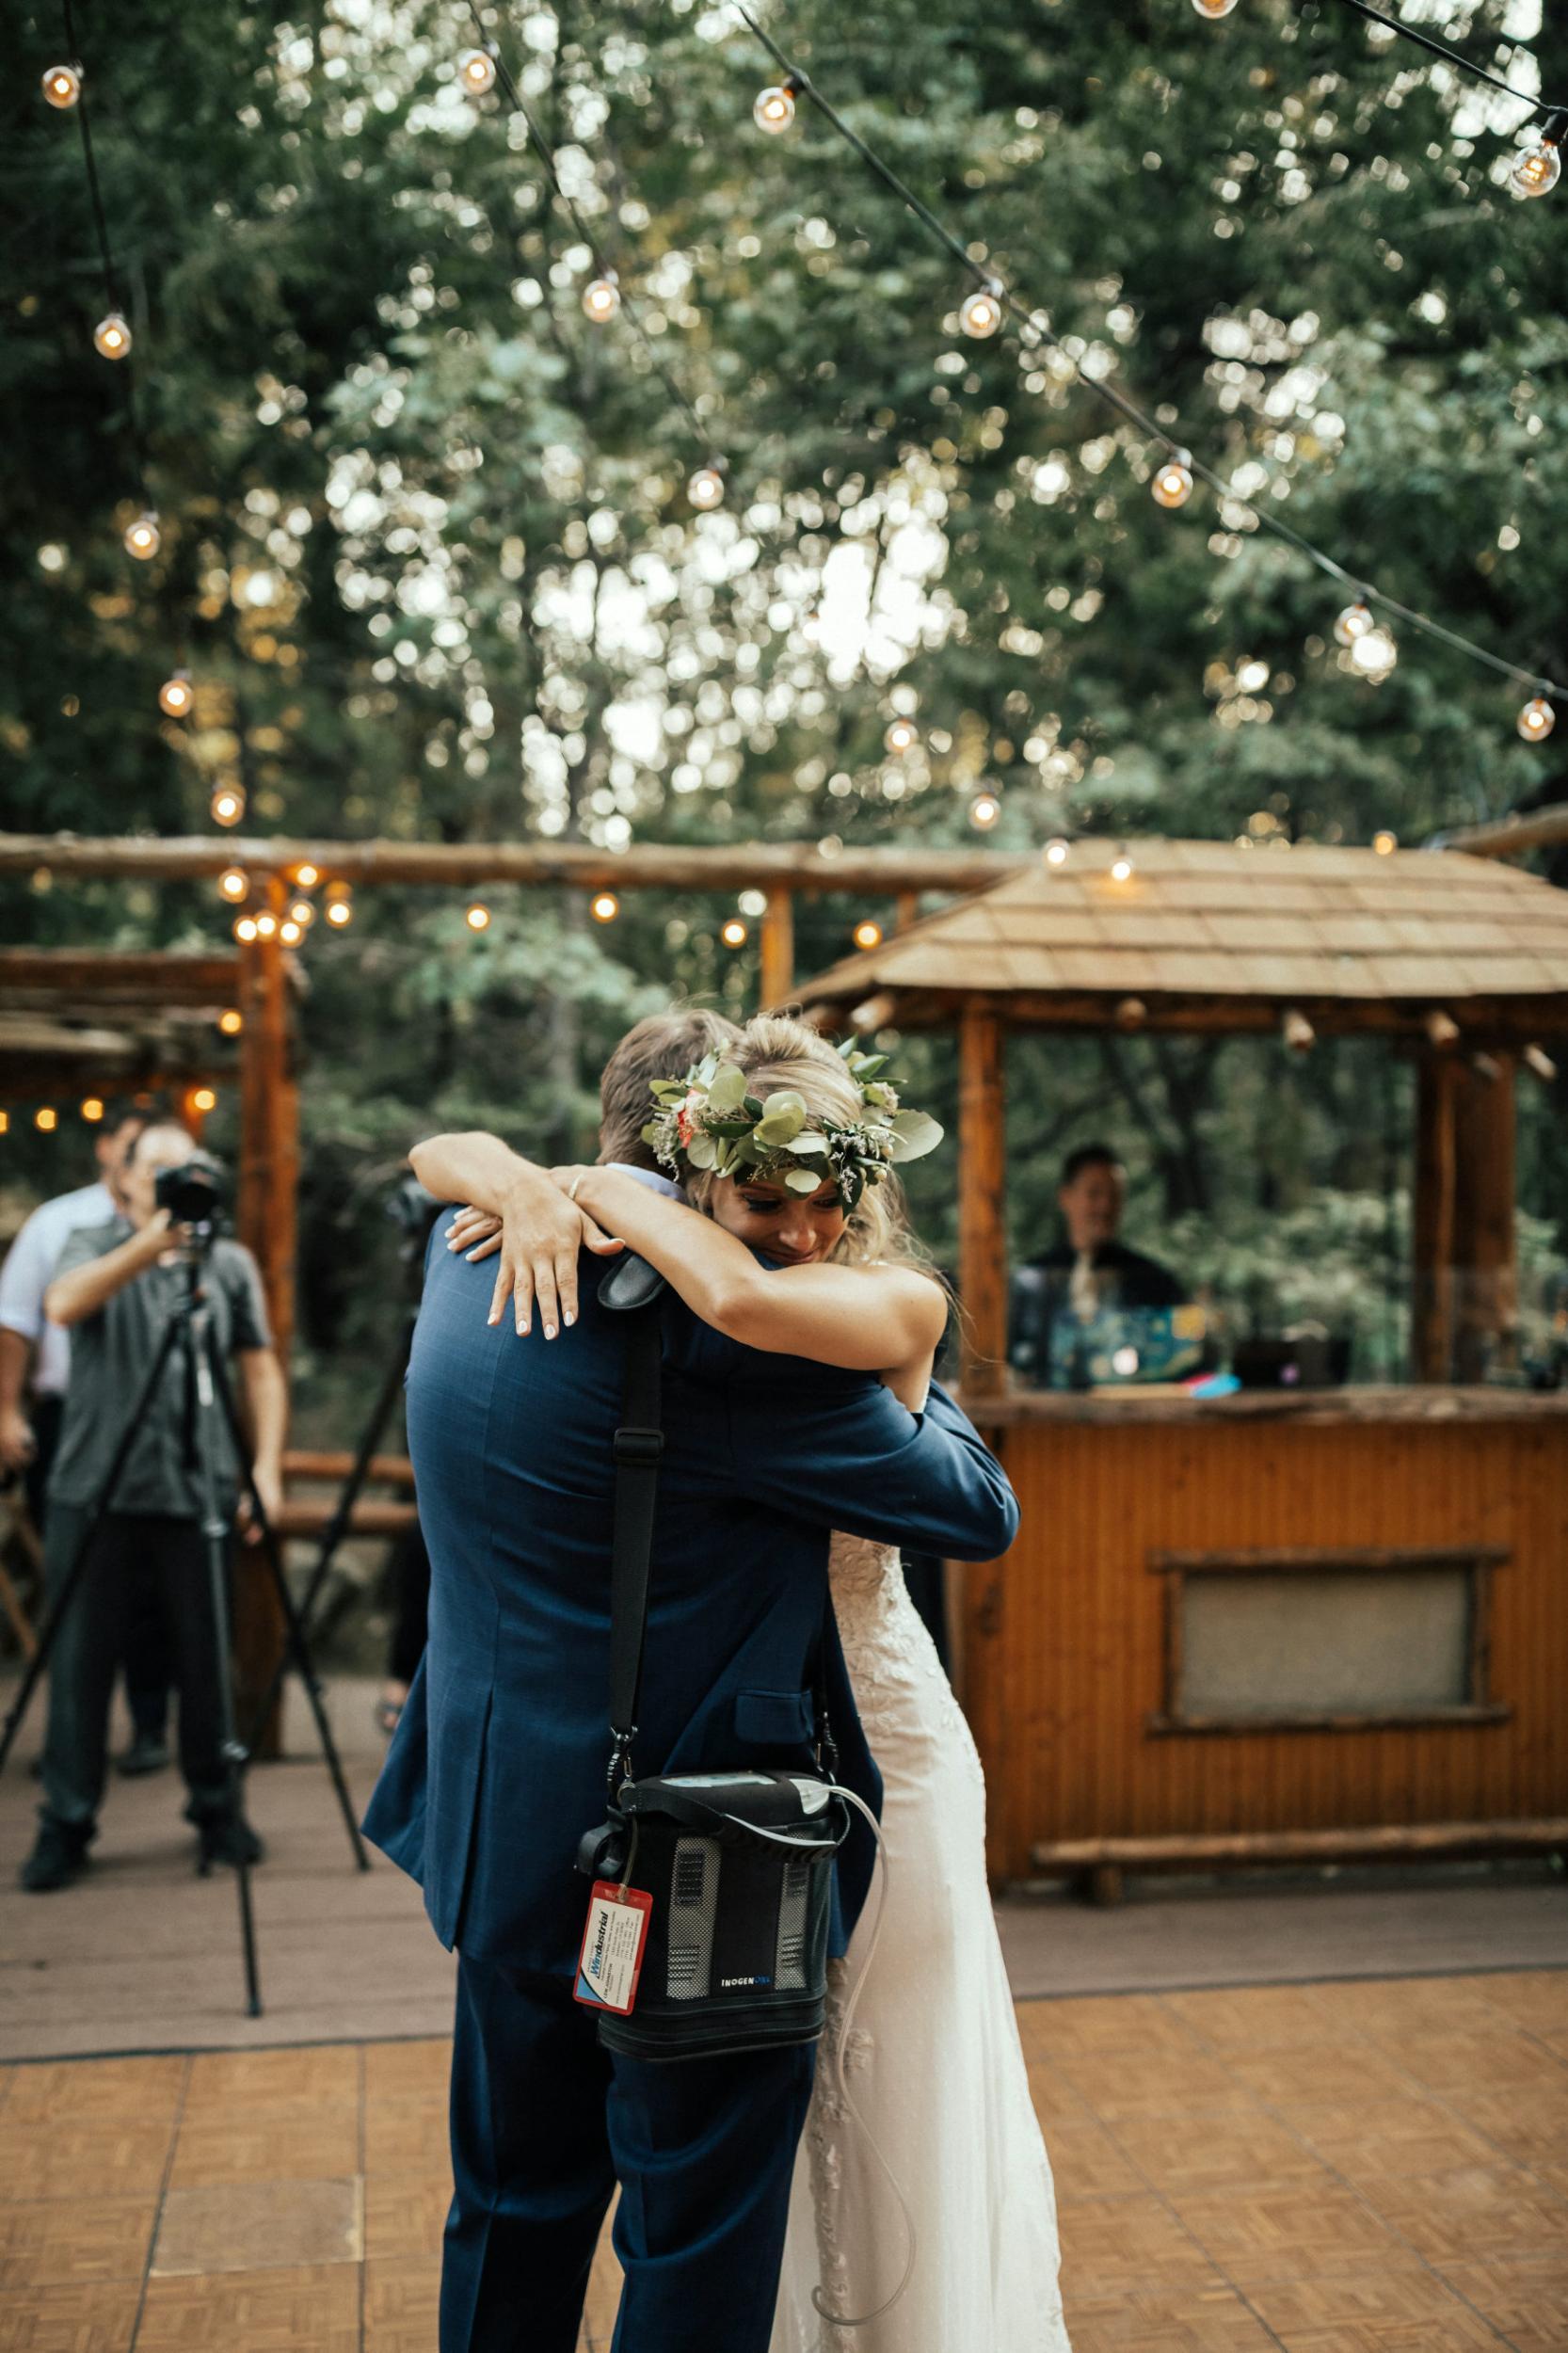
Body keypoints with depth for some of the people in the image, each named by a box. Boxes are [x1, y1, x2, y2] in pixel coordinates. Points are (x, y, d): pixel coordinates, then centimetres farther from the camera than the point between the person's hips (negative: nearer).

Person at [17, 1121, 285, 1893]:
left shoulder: (230, 1264, 10)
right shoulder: (94, 1248, 6)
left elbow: (260, 1368, 9)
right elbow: (64, 1305, -17)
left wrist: (266, 1466, -1)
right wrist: (147, 1245, -28)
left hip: (197, 1492, 1)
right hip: (95, 1489, -1)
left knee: (206, 1661, 6)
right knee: (80, 1659, 3)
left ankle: (216, 1808, 21)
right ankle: (65, 1825, 13)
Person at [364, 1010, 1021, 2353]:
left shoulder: (474, 1265, 0)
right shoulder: (721, 1337, -25)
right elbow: (982, 1510, -15)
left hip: (506, 1837, 8)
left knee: (515, 2205, 23)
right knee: (700, 2240, 10)